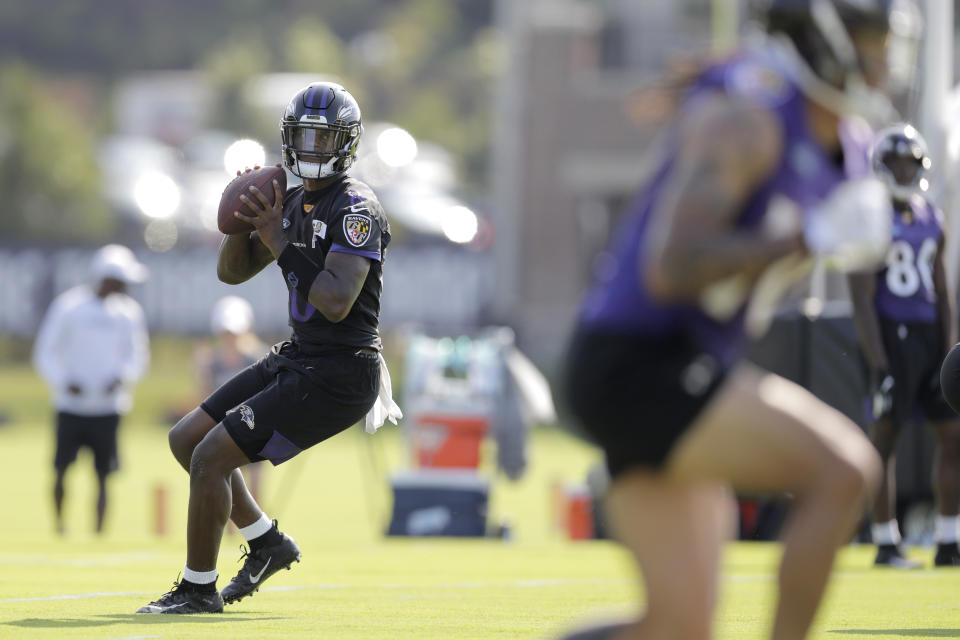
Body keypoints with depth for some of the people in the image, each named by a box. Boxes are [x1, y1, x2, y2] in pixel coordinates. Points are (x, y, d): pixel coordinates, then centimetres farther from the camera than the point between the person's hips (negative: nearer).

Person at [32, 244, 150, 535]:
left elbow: (138, 355, 12)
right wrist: (63, 381, -15)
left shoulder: (128, 312, 4)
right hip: (71, 405, -2)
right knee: (63, 469, -4)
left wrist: (122, 376, -9)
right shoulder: (68, 305, -4)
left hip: (107, 409, 2)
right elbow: (45, 352, 0)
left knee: (103, 475, -2)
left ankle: (99, 531, 4)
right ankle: (59, 522, 17)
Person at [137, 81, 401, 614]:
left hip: (340, 376, -10)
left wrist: (280, 243, -20)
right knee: (187, 440, 14)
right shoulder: (293, 203, 11)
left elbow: (337, 303, -27)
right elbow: (232, 272, 17)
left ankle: (199, 589, 3)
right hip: (298, 358, 10)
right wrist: (247, 218, -2)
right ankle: (268, 543, 25)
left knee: (210, 456, -12)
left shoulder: (356, 208, -17)